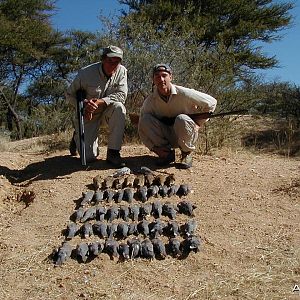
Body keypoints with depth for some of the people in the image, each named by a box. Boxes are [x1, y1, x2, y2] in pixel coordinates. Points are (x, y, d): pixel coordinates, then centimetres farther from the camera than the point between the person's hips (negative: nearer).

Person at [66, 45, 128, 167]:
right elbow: (70, 94, -8)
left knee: (119, 108, -33)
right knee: (89, 156, -12)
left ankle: (113, 152, -21)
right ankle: (78, 137, 28)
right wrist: (84, 104, -29)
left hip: (107, 112, 3)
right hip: (87, 116, -2)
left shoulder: (122, 71, -11)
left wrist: (100, 102, -33)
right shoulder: (86, 73, -19)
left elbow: (121, 95, -18)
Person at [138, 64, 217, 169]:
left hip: (185, 135, -2)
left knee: (181, 120, -36)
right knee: (145, 120, -23)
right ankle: (167, 153, -9)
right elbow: (142, 129, -5)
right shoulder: (149, 102, -11)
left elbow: (211, 102, -7)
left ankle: (187, 153, -10)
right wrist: (154, 147, -16)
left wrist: (198, 123, -9)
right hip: (165, 137, 3)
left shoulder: (183, 94, -18)